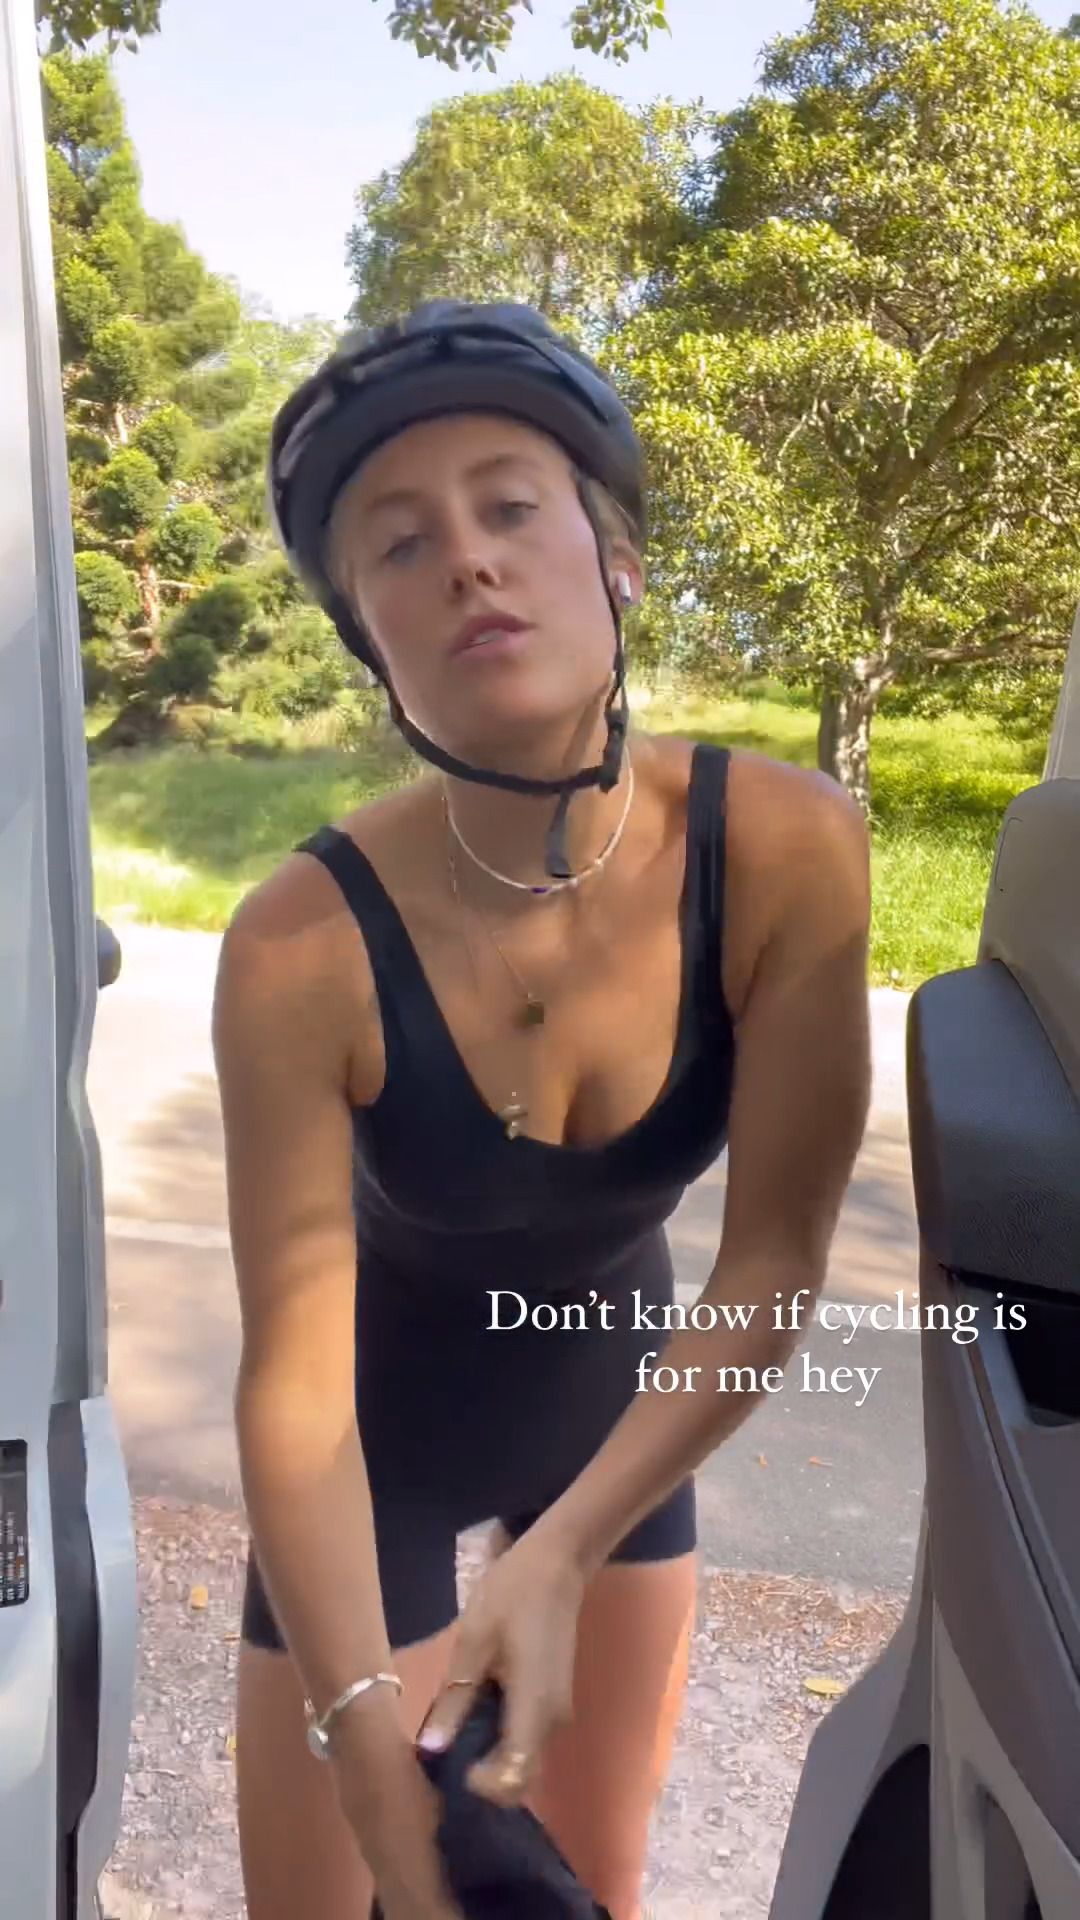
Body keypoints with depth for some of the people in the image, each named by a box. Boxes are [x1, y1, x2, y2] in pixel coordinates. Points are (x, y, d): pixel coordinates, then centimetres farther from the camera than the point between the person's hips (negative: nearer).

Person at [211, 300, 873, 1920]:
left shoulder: (790, 852, -27)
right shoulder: (304, 948, -32)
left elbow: (773, 1265, -21)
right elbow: (295, 1375, -26)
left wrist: (559, 1560, -27)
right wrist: (366, 1731, -35)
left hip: (619, 1401, 3)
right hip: (380, 1433, -2)